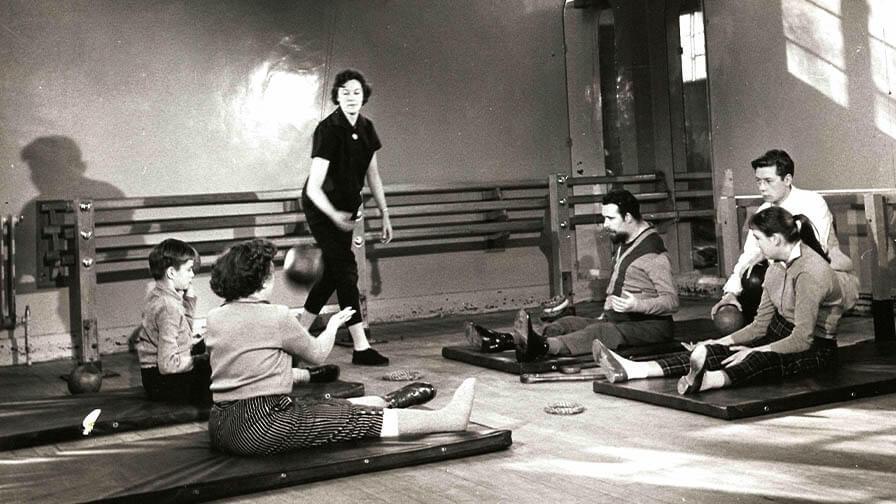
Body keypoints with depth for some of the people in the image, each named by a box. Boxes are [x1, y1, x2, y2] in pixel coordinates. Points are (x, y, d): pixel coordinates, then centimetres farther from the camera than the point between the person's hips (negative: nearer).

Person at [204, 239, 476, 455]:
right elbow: (317, 353, 4)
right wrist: (333, 325, 22)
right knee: (358, 418, 1)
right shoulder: (276, 316, -12)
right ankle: (448, 418, 10)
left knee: (334, 406, 24)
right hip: (261, 425, -8)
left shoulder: (215, 318, 7)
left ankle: (387, 401, 44)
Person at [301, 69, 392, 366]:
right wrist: (334, 216, -42)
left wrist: (385, 215, 10)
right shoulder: (328, 130, -22)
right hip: (322, 208, -8)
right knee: (346, 270, -11)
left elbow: (373, 176, 11)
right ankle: (361, 348, -8)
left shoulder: (366, 129, 1)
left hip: (346, 207, 8)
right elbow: (314, 188, -27)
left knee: (333, 271, 12)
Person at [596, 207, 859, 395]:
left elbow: (802, 339, -24)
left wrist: (754, 351, -20)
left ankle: (709, 380, -70)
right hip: (784, 338, 8)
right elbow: (761, 324, 10)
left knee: (761, 360, -40)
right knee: (716, 351, -11)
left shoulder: (811, 271, -20)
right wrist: (720, 342, 2)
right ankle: (632, 370, -24)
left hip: (816, 349, -8)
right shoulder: (777, 267, 8)